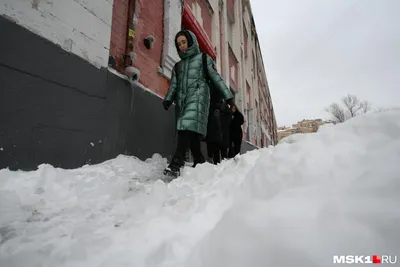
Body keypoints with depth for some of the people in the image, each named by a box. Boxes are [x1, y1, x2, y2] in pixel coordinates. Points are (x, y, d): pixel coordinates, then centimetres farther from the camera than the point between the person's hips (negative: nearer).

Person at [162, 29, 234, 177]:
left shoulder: (203, 58, 16)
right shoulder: (178, 66, 27)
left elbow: (216, 78, 9)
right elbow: (173, 85, 17)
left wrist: (228, 95, -1)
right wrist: (168, 99, -2)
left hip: (198, 96, -5)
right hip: (182, 100, 5)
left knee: (189, 126, -25)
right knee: (191, 132, -3)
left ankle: (176, 164, -36)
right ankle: (200, 163, 6)